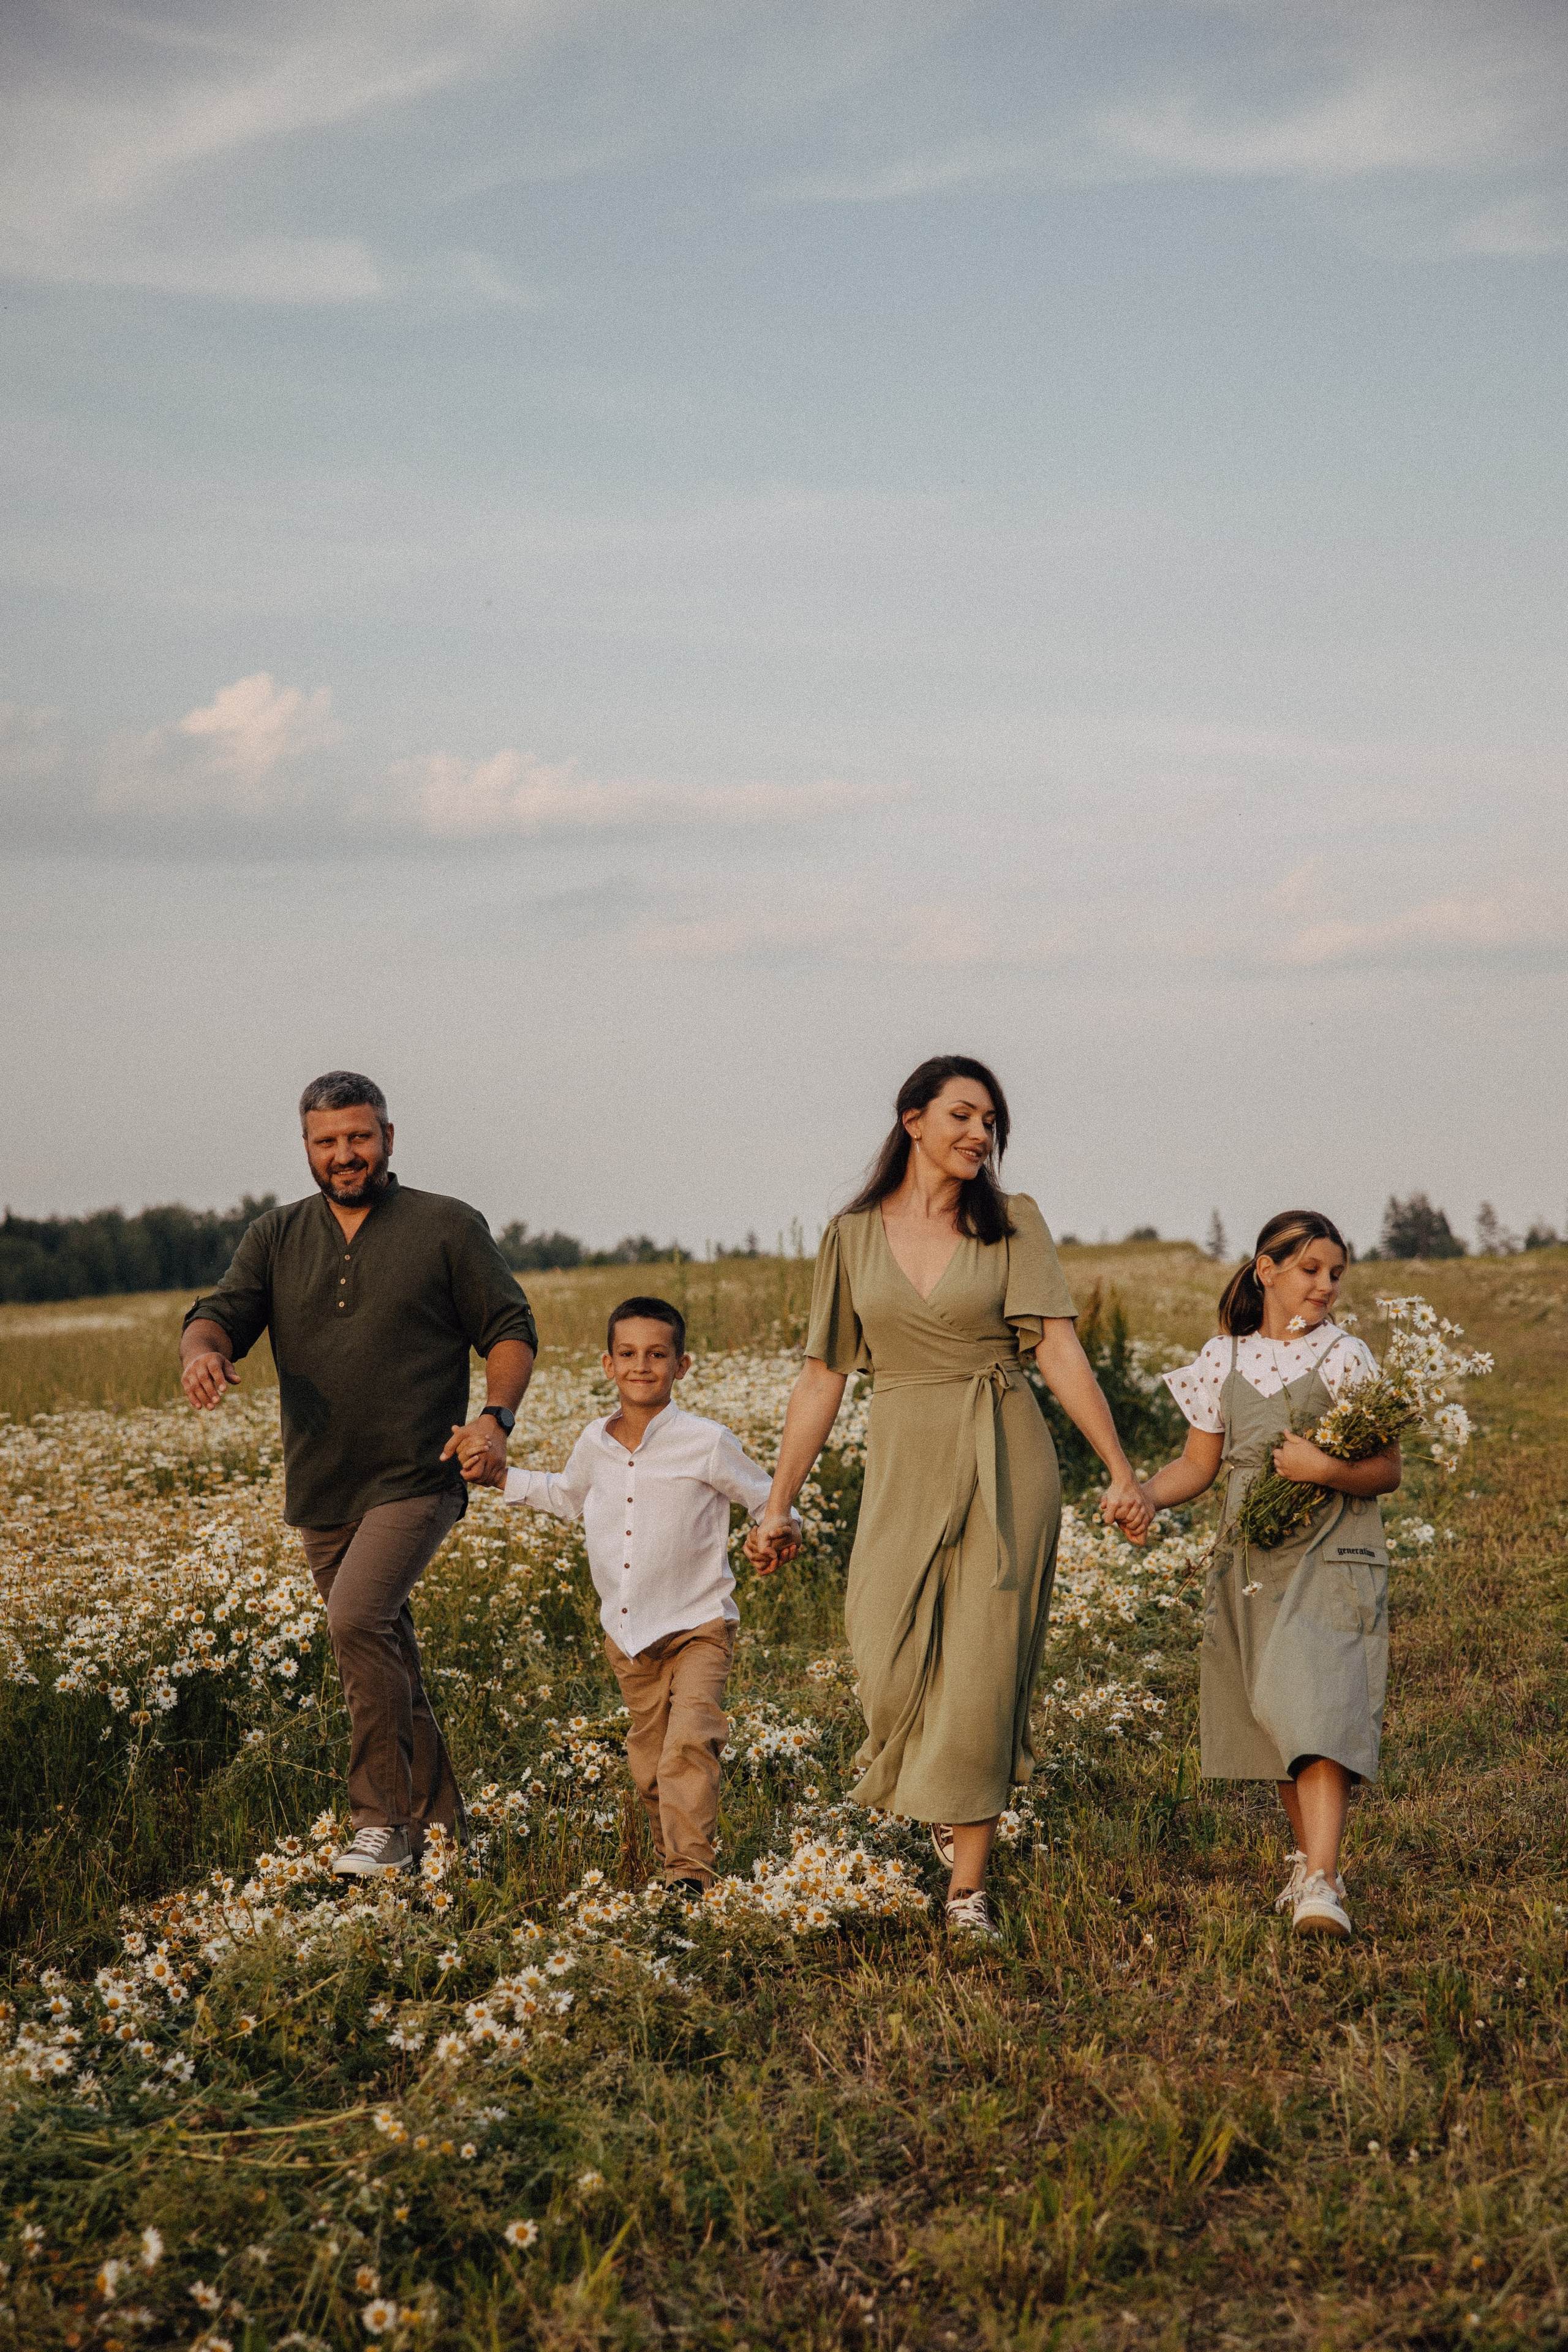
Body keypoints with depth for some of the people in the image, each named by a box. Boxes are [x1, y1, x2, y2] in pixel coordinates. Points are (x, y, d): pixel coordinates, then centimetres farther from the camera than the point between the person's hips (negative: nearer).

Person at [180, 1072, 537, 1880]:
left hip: (415, 1481, -5)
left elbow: (511, 1329, 3)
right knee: (385, 1661, 12)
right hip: (323, 1494, 5)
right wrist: (201, 1350, -26)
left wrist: (496, 1416, -14)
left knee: (358, 1620, -24)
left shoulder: (449, 1227, 1)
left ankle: (383, 1821, -16)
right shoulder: (276, 1238, 11)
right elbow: (222, 1313, -1)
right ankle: (439, 1826, 26)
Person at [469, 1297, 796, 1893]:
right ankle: (669, 1854, 30)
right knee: (648, 1760, 13)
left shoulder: (707, 1443, -10)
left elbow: (764, 1497, -1)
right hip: (627, 1636, 5)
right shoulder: (596, 1443, 4)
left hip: (697, 1627, -5)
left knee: (688, 1742, -22)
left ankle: (690, 1869, -22)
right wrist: (500, 1477, 17)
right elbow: (567, 1495, 26)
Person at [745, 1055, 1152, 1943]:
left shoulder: (1013, 1223, 1)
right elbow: (824, 1376, 10)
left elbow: (1061, 1351, -5)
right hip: (905, 1469, 1)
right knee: (894, 1670, -7)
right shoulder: (853, 1237, 7)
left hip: (1005, 1469, -1)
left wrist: (1121, 1470, -14)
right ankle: (938, 1790, 29)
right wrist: (778, 1504, 8)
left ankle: (970, 1886, 7)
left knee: (983, 1671, -3)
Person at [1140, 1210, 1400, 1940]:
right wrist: (1143, 1494, -6)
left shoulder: (1344, 1358, -1)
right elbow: (1199, 1465, 12)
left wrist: (1327, 1469, -20)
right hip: (1250, 1562, 4)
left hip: (1331, 1560, -4)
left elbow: (1388, 1471, -2)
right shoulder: (1225, 1360, 8)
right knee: (1273, 1716, 10)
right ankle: (1307, 1856, 28)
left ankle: (1321, 1884, -24)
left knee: (1318, 1708, -18)